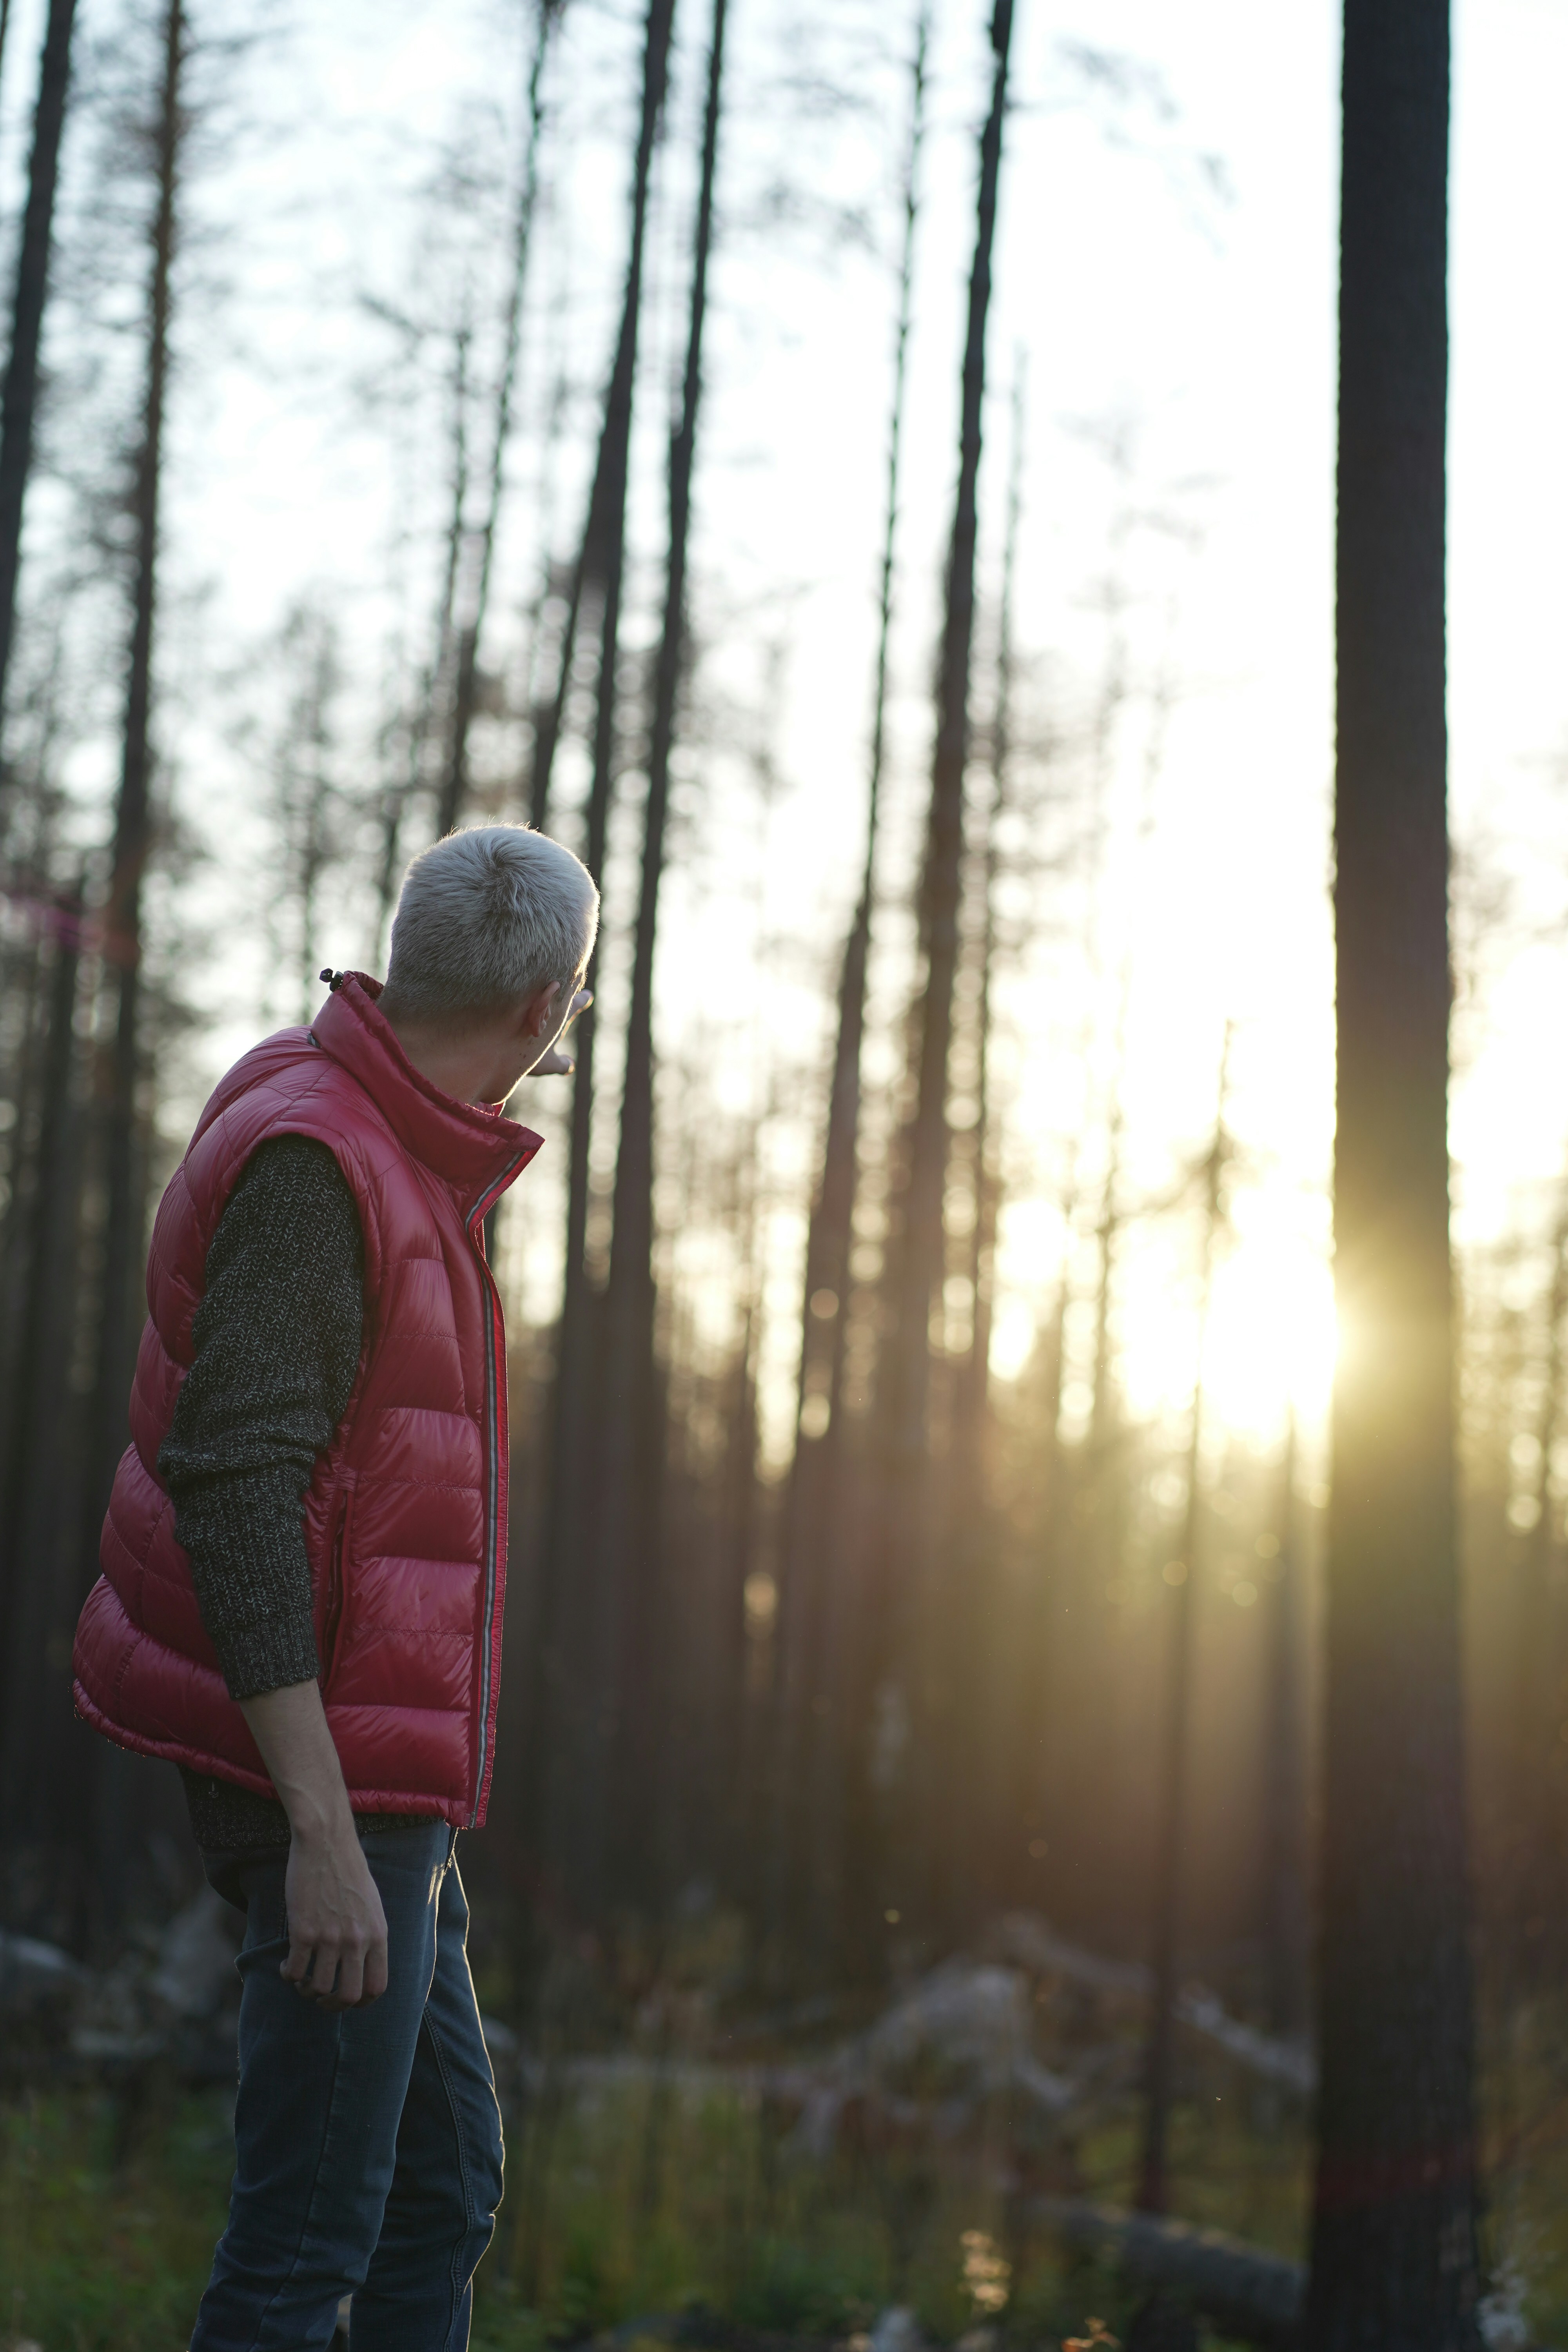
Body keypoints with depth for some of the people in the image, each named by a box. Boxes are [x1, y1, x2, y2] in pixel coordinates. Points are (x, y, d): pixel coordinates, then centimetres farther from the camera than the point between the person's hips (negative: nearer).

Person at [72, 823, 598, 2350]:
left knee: (445, 2184, 16)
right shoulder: (311, 1164, -18)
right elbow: (232, 1488, -24)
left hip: (372, 1779, 10)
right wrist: (324, 1831, -27)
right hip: (339, 1786, -10)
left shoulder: (392, 1154, 13)